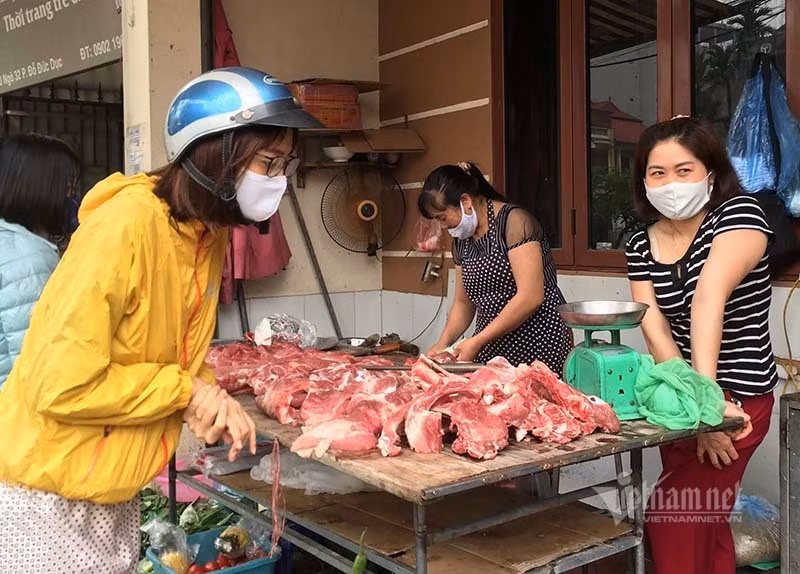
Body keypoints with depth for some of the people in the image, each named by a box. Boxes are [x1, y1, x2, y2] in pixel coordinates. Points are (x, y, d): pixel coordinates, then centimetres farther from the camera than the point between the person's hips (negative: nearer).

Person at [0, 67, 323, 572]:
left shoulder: (210, 234, 0)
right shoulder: (129, 223, -26)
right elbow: (60, 386, -27)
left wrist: (214, 400, -8)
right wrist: (186, 391, -18)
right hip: (52, 497, -8)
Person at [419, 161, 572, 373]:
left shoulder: (514, 221, -12)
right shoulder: (462, 239, 11)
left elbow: (531, 297, -19)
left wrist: (477, 342, -18)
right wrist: (443, 343, 0)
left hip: (539, 348, -6)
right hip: (492, 352, 6)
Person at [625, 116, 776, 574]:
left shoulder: (739, 214, -15)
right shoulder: (641, 246, 0)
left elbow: (710, 295, -30)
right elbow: (656, 331, -9)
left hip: (738, 397, -6)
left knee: (670, 520, -9)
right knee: (704, 522, 17)